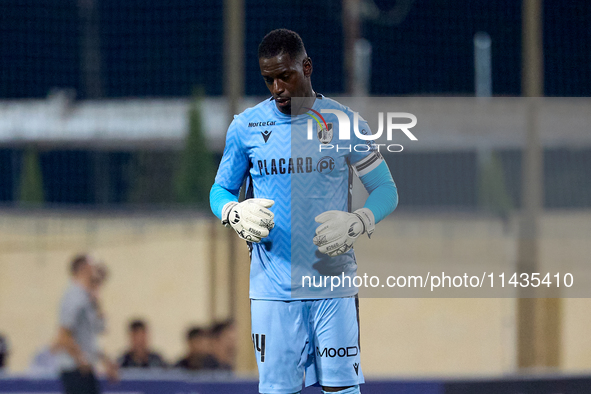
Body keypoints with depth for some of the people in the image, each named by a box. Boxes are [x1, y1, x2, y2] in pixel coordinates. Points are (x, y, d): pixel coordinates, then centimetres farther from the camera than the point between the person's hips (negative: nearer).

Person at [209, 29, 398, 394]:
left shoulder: (345, 122, 2)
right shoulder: (246, 126, 4)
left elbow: (386, 191, 7)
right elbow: (220, 190, 14)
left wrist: (354, 224, -13)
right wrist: (237, 214, -9)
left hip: (333, 282, -1)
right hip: (273, 289, 1)